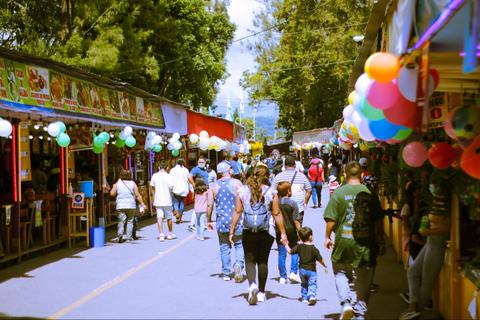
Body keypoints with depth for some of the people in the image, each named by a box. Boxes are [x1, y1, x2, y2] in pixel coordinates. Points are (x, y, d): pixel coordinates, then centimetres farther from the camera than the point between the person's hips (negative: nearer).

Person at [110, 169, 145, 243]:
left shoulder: (117, 183, 2)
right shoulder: (133, 183, 0)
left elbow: (112, 193, 3)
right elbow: (137, 195, -3)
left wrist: (114, 187, 19)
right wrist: (142, 203, 4)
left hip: (120, 205, 0)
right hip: (131, 205, 0)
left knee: (121, 221, 2)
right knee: (130, 221, 9)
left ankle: (120, 233, -21)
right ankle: (128, 237, 6)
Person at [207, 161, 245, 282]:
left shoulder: (214, 186, 4)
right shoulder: (236, 183, -5)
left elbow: (210, 205, 4)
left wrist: (209, 220, 14)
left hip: (222, 220, 3)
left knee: (224, 247, 11)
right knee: (239, 245, 7)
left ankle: (226, 273, 13)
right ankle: (238, 264, -18)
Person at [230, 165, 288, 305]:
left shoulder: (243, 191, 1)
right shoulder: (271, 192, -3)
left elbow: (237, 212, -1)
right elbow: (277, 214, -4)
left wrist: (232, 231, 4)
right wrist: (283, 233, 1)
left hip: (248, 231, 0)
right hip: (266, 232, 0)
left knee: (250, 259, 6)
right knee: (262, 260, 11)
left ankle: (252, 285, -19)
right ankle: (261, 292, 16)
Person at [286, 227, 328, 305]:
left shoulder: (299, 247, -2)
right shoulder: (313, 248, -12)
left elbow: (290, 251, 5)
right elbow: (320, 259, -9)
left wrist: (286, 245, 20)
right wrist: (325, 266, 5)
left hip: (302, 269, 4)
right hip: (311, 270, -4)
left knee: (304, 284, 20)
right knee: (312, 284, -3)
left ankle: (304, 298, 20)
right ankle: (312, 296, -25)